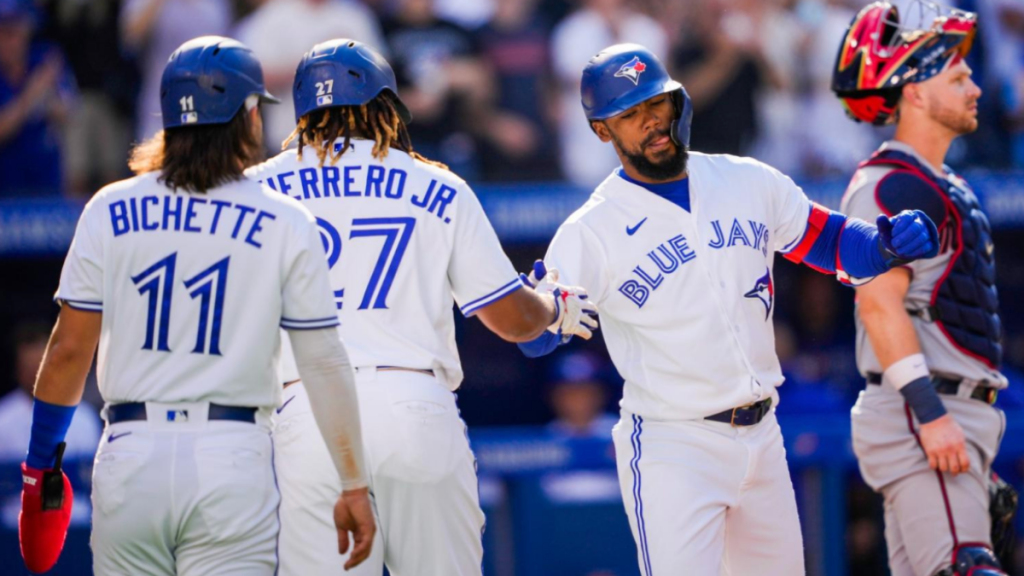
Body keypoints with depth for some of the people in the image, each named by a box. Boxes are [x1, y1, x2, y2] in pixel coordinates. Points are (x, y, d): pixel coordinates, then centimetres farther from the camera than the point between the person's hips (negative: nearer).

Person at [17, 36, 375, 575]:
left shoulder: (111, 210, 4)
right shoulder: (285, 223, 0)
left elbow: (69, 349, 4)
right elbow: (324, 363, -1)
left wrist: (40, 466, 13)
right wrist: (354, 485, 4)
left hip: (129, 454, 2)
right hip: (233, 458, -2)